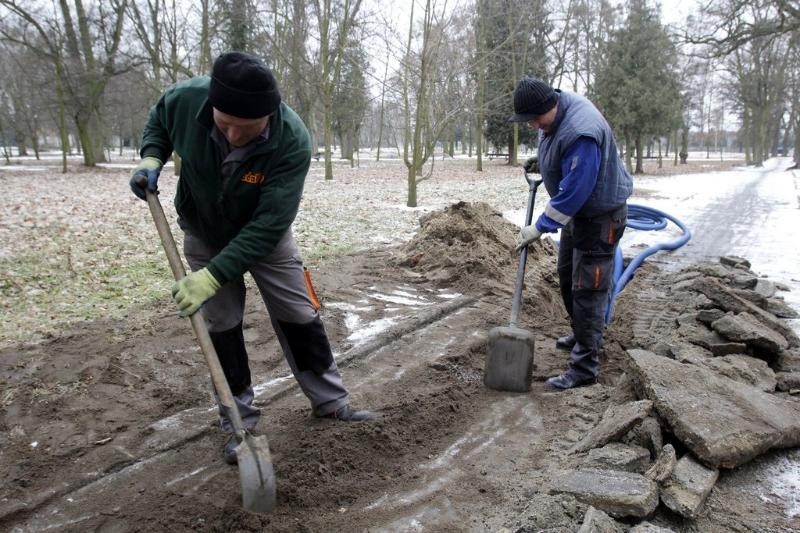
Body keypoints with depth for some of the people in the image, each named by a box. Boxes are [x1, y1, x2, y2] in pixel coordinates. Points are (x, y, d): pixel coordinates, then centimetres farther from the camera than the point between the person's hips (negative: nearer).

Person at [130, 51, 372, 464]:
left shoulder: (292, 141, -37)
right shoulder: (187, 99, -29)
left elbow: (267, 223, -37)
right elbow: (158, 119, -1)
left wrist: (213, 276, -41)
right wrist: (151, 158, -20)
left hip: (265, 236, -1)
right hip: (204, 235, 2)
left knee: (300, 316, 4)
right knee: (221, 325, 4)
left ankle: (331, 401, 22)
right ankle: (238, 421, 18)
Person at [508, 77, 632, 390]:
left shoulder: (580, 134, -34)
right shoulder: (554, 113, -2)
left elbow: (573, 191, -32)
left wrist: (540, 227, -26)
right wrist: (542, 160, 4)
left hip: (600, 216, -10)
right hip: (577, 210, 10)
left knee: (587, 289, -8)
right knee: (568, 277, 20)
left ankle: (585, 367, -1)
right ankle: (582, 336, 39)